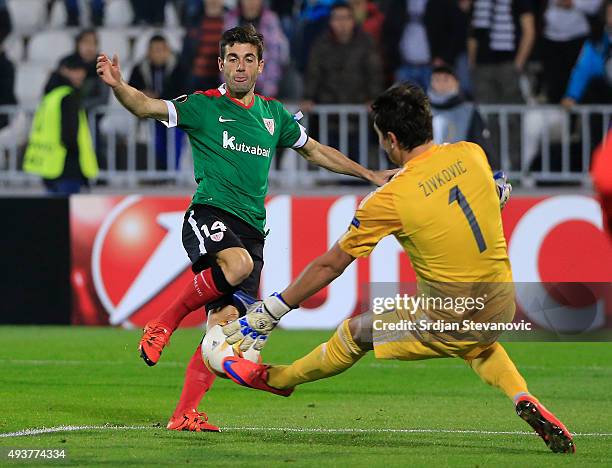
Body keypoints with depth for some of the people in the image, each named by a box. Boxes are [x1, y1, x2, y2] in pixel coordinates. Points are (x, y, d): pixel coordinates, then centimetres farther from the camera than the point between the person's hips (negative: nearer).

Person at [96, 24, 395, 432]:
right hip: (209, 213, -5)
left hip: (251, 229, 5)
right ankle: (166, 322, -16)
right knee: (237, 264, -37)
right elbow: (146, 107, -9)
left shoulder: (274, 115, 19)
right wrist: (118, 85, -29)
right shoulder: (203, 106, 4)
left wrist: (370, 175, 35)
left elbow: (316, 151, 34)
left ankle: (184, 414, 0)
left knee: (224, 324, -6)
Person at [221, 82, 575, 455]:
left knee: (355, 333, 16)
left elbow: (329, 266, -7)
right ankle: (524, 399, 15)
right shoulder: (471, 154, -4)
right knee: (477, 343, 39)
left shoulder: (390, 200, -16)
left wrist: (272, 311, 3)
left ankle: (274, 378, 36)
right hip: (502, 307, 5)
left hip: (448, 323, -5)